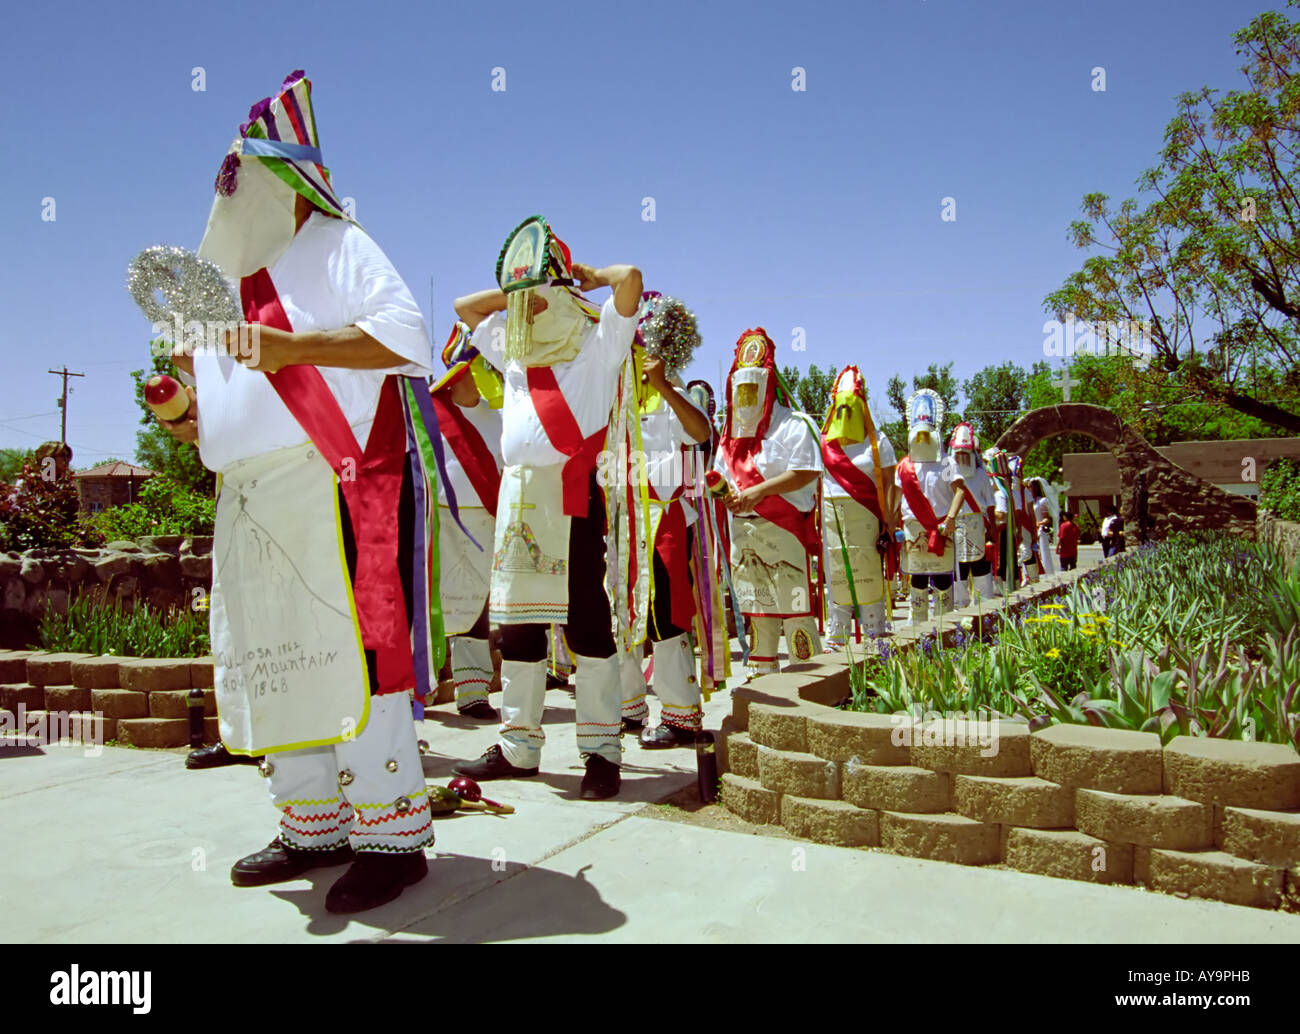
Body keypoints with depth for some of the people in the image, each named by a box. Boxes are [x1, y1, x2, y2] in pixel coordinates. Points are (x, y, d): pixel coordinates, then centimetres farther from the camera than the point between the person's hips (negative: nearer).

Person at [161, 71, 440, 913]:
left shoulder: (334, 246, 3)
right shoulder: (227, 277, 25)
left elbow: (405, 331, -13)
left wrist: (293, 346, -21)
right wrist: (192, 419, 9)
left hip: (335, 490, -8)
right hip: (256, 504, 8)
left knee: (348, 652, -11)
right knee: (273, 658, 8)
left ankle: (392, 836, -4)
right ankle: (315, 828, 19)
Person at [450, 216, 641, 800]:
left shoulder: (598, 346, 6)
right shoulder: (514, 352, 23)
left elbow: (631, 278, -8)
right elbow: (464, 307, 35)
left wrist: (588, 277, 10)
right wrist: (518, 291, 26)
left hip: (572, 494, -6)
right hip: (517, 492, 7)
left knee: (586, 618, -6)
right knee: (517, 620, 8)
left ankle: (601, 749, 1)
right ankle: (519, 746, 18)